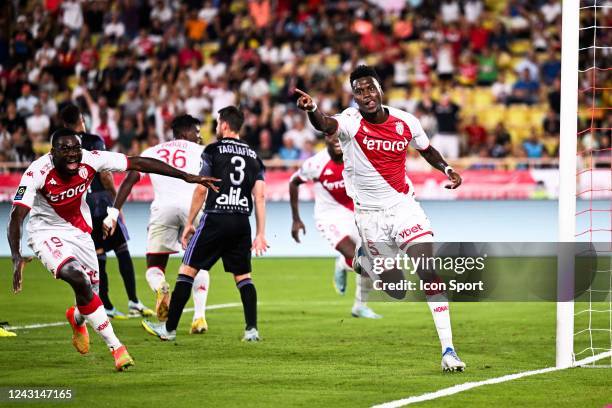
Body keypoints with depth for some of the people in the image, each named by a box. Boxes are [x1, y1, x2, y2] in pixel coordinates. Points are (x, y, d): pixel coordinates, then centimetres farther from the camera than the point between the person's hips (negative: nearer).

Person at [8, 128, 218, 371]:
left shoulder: (90, 160, -20)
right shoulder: (37, 173, -28)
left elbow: (138, 163, -15)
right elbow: (16, 216, -32)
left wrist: (186, 177, -15)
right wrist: (16, 257, -46)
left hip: (78, 230, 5)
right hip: (46, 231, -5)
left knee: (90, 293, 8)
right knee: (79, 279, -27)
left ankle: (77, 319, 49)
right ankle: (115, 346, -16)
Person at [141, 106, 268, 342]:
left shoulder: (213, 151, -1)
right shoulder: (253, 156, 13)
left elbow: (201, 190, -4)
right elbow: (260, 197, 6)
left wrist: (189, 223, 4)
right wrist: (260, 234, 7)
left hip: (216, 218, -4)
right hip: (242, 222, 4)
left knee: (187, 270, 3)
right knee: (243, 276, 12)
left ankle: (169, 328, 4)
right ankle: (252, 329, 0)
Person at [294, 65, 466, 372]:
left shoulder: (406, 122, -3)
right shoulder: (351, 122, -14)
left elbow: (426, 150, 17)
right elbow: (327, 125, -39)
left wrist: (447, 169, -2)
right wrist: (312, 111, -61)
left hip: (404, 206, 1)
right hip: (369, 214, -1)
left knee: (429, 274, -14)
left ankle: (448, 350, -11)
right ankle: (362, 258, 45)